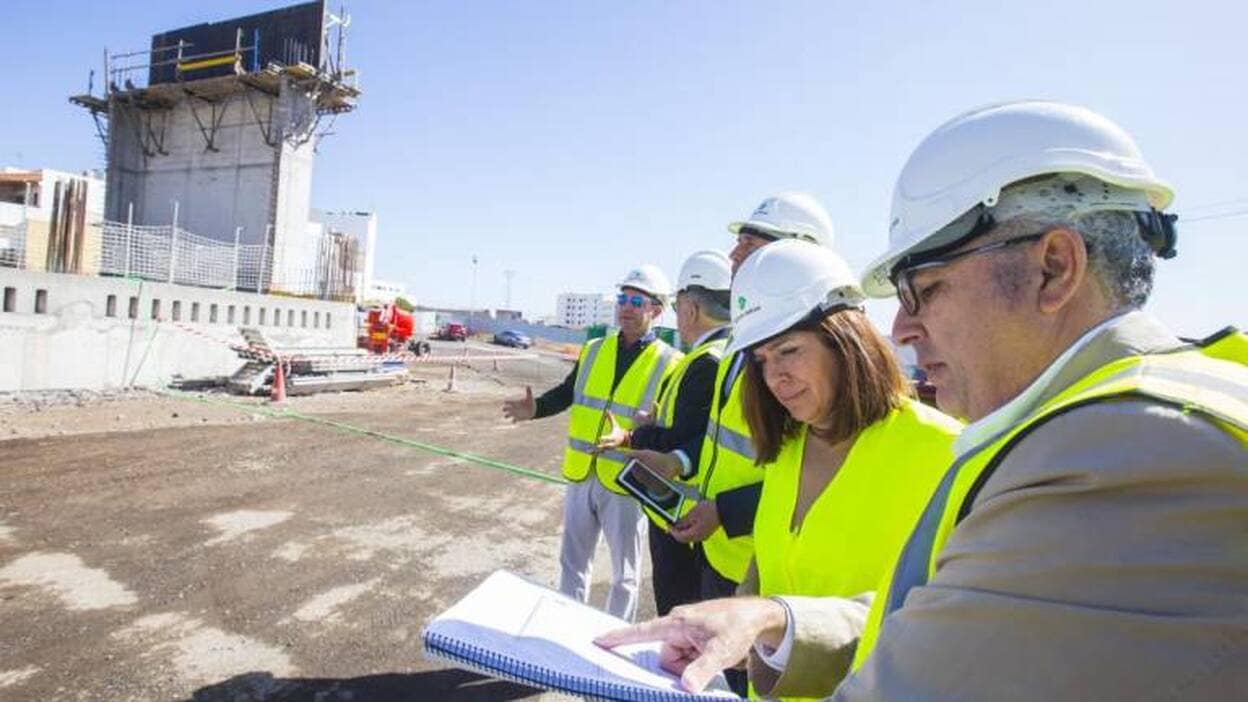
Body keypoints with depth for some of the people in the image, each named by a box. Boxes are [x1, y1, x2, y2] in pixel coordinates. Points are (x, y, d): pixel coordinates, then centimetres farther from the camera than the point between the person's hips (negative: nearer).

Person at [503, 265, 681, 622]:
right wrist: (535, 408, -3)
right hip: (581, 475, 5)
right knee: (572, 560, 20)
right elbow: (568, 392, 15)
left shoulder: (670, 364, -11)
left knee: (624, 572, 14)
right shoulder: (593, 350, 5)